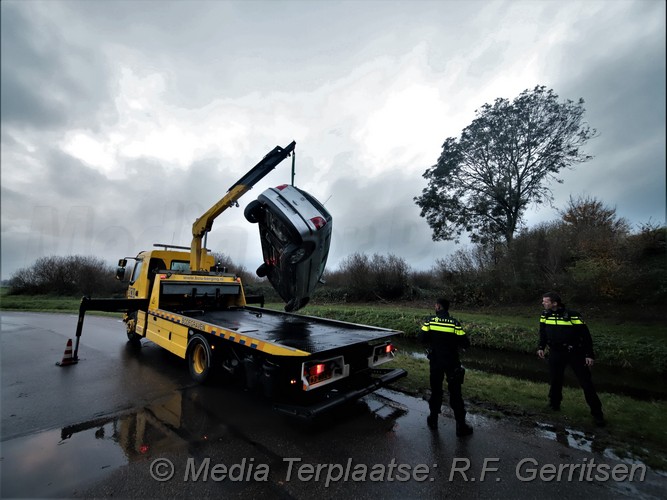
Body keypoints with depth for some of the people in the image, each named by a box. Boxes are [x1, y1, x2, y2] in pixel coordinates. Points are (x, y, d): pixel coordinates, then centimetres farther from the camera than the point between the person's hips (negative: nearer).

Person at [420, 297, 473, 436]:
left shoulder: (430, 321, -11)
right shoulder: (455, 324, -12)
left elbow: (423, 339, -10)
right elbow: (465, 343, -11)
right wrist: (454, 344, 9)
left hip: (435, 362, 1)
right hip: (452, 362, -1)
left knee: (435, 391, 17)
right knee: (455, 394, 11)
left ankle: (433, 420, 29)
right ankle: (461, 426, 19)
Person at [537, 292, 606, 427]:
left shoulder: (572, 316, -19)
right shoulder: (545, 315, -3)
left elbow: (585, 335, -11)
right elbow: (543, 333, 11)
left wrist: (589, 354, -11)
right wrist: (541, 347, 4)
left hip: (575, 353, -4)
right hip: (556, 353, 4)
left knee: (586, 383, 3)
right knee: (554, 380, 10)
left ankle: (597, 413, 18)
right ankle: (554, 404, 28)